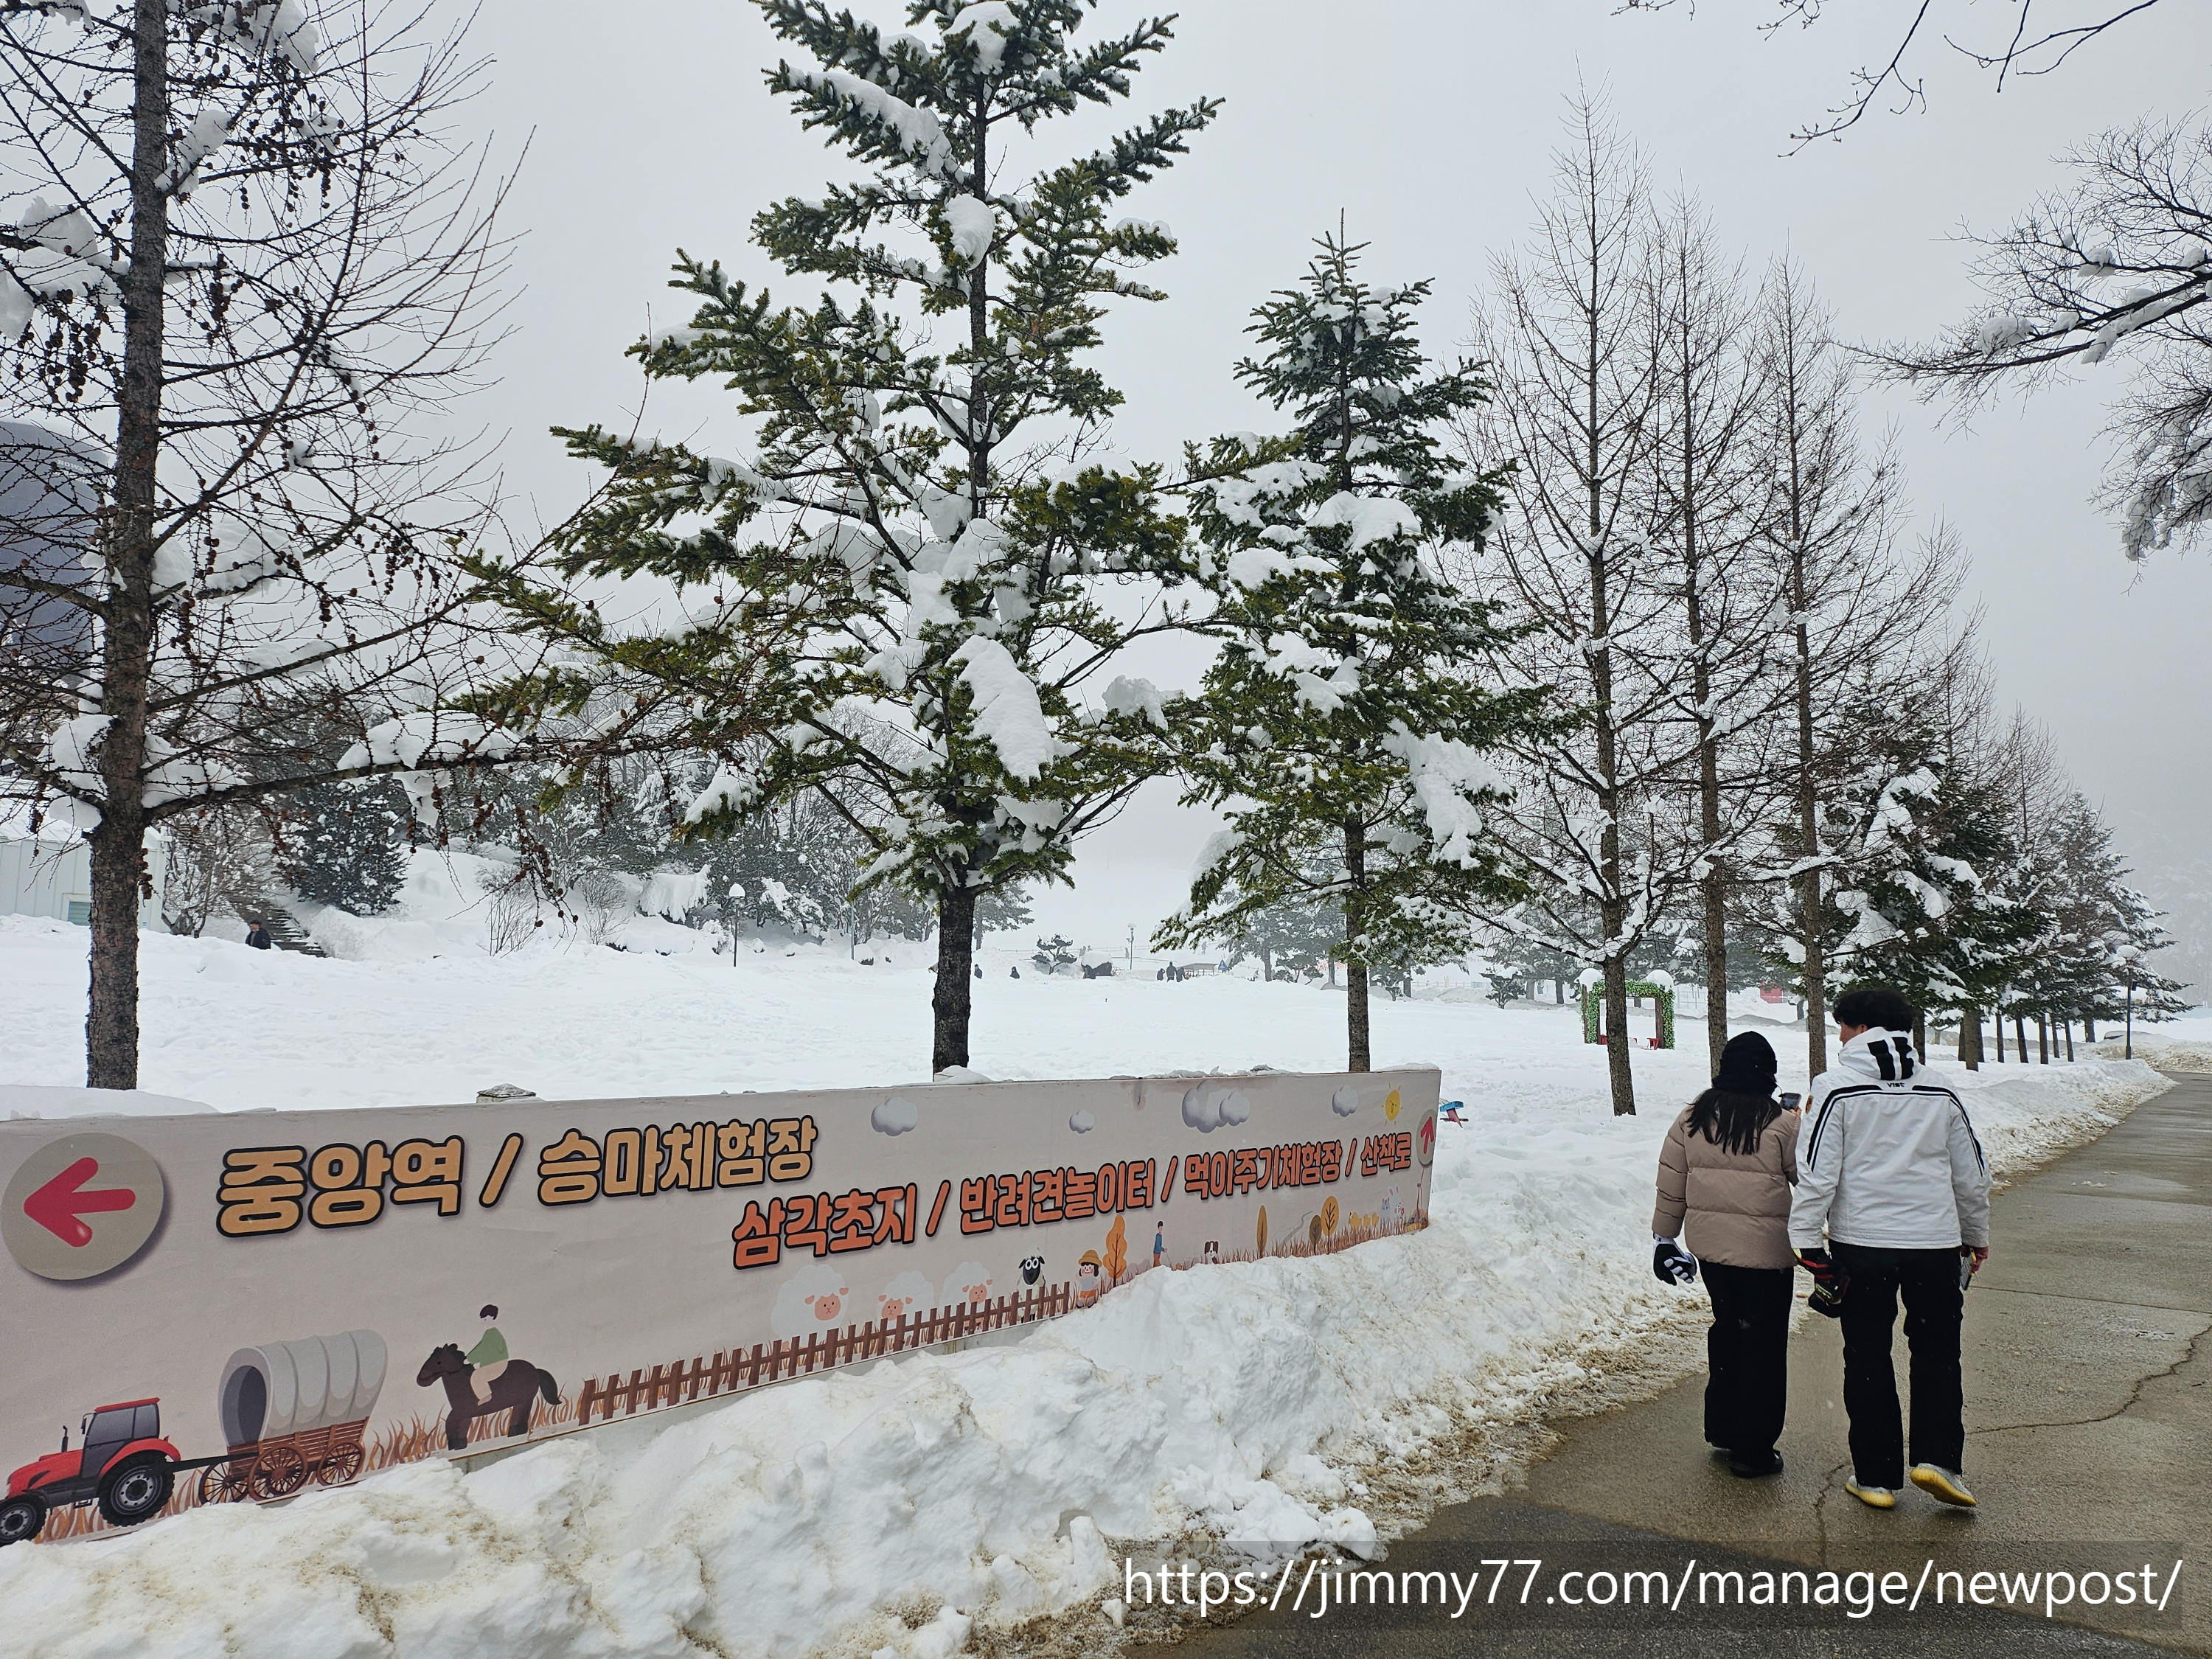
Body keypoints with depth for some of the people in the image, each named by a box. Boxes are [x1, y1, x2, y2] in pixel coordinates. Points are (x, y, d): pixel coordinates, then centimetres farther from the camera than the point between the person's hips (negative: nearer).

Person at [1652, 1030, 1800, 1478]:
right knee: (1762, 1342, 5)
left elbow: (1670, 1184, 6)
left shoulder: (1692, 1118, 2)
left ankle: (1722, 1428, 30)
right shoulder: (1782, 1123, -11)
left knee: (1727, 1329, 20)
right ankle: (1752, 1449, 12)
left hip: (1710, 1246, 5)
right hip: (1766, 1251, -4)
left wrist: (1664, 1236, 15)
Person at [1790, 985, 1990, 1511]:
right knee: (1937, 1352, 18)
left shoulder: (1835, 1088, -8)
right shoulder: (1941, 1093, 6)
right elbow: (1972, 1176, 14)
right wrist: (1976, 1238, 27)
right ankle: (1938, 1459, 9)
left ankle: (1876, 1477, 15)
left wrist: (1809, 1244, -7)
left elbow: (1818, 1175, -13)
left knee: (1867, 1358, 8)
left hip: (1861, 1242, -3)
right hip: (1936, 1243, 3)